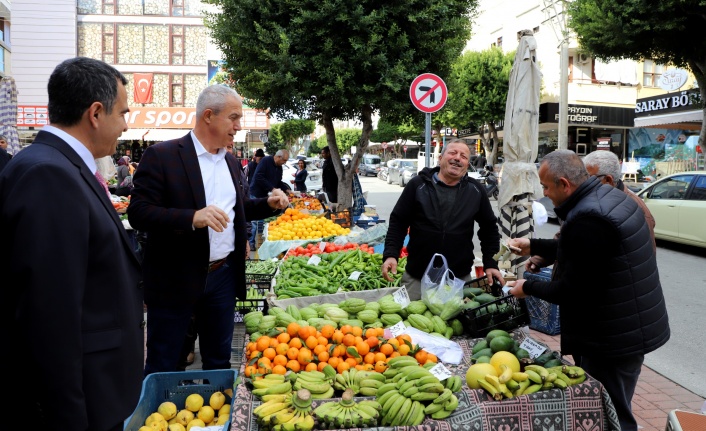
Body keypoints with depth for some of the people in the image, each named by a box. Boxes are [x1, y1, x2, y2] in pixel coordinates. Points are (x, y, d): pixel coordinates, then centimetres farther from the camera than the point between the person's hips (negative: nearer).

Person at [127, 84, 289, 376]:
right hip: (175, 280, -6)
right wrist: (192, 218, -31)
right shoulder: (161, 156, -11)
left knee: (219, 362, 18)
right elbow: (138, 213, -17)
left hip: (223, 276, 6)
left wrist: (269, 205, 3)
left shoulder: (230, 161, 11)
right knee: (162, 367, 7)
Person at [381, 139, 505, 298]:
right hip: (417, 277, -1)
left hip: (461, 278, 1)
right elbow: (398, 222, 0)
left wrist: (490, 264, 6)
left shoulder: (475, 190, 3)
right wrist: (390, 255, -12)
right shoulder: (418, 185, -2)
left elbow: (489, 228, 12)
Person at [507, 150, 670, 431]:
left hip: (614, 339, -10)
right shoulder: (609, 197, 6)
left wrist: (528, 288, -7)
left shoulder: (587, 220, -27)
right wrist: (533, 246, 22)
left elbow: (571, 291, -22)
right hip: (631, 326, 10)